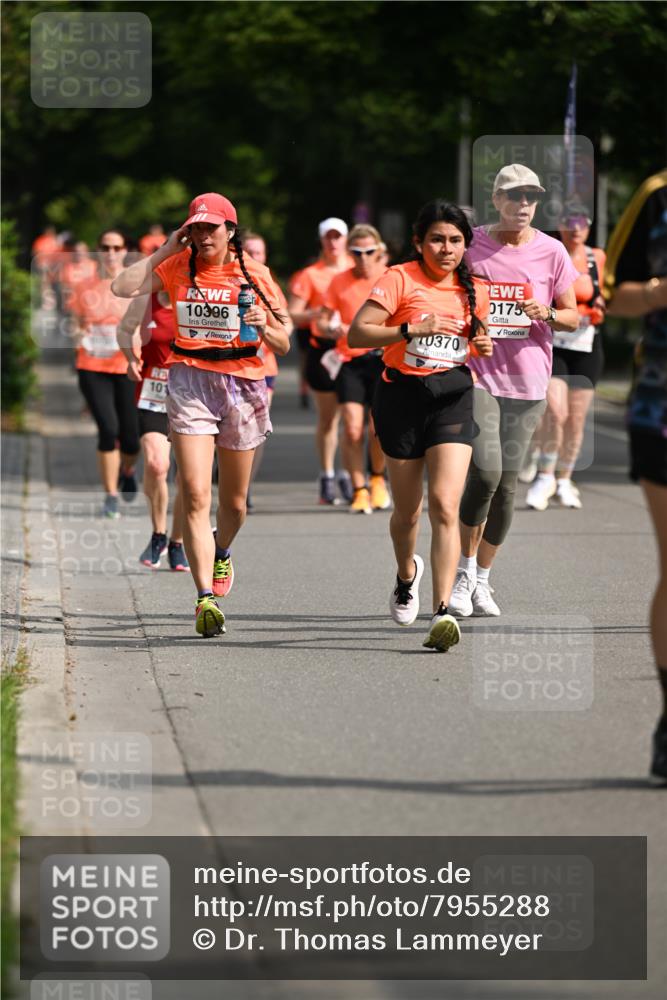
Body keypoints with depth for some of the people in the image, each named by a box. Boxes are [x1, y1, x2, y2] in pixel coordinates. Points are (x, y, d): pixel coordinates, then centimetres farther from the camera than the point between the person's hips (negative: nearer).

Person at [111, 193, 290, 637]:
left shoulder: (254, 275, 1)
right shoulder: (179, 267, 3)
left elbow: (283, 344, 5)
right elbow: (124, 287, -8)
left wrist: (263, 324, -16)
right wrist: (164, 250, -4)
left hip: (242, 383, 1)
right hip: (190, 381, -1)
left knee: (233, 500, 14)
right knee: (196, 495, -15)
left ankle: (221, 554, 47)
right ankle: (206, 597, -18)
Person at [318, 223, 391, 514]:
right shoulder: (339, 282, 5)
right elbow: (321, 323, 9)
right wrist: (334, 330, -13)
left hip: (383, 359, -1)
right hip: (349, 360, 1)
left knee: (379, 426, -11)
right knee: (352, 429, -10)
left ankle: (378, 479, 17)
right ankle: (359, 490, 3)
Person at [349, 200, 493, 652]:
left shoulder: (475, 290, 8)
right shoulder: (400, 279, -6)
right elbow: (358, 332, -15)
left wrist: (483, 347, 2)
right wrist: (414, 329, -25)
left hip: (453, 397, 1)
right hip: (403, 395, -1)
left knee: (445, 505, -16)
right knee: (408, 510, 11)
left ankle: (443, 612, -22)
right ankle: (407, 574, 45)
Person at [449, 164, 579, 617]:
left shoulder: (551, 252, 2)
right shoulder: (470, 244, 0)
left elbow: (573, 317, 6)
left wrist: (546, 314, -14)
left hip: (528, 381, 2)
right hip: (478, 374, -2)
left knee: (506, 484, 4)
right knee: (485, 474, -16)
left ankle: (482, 580, 19)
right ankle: (464, 572, 2)